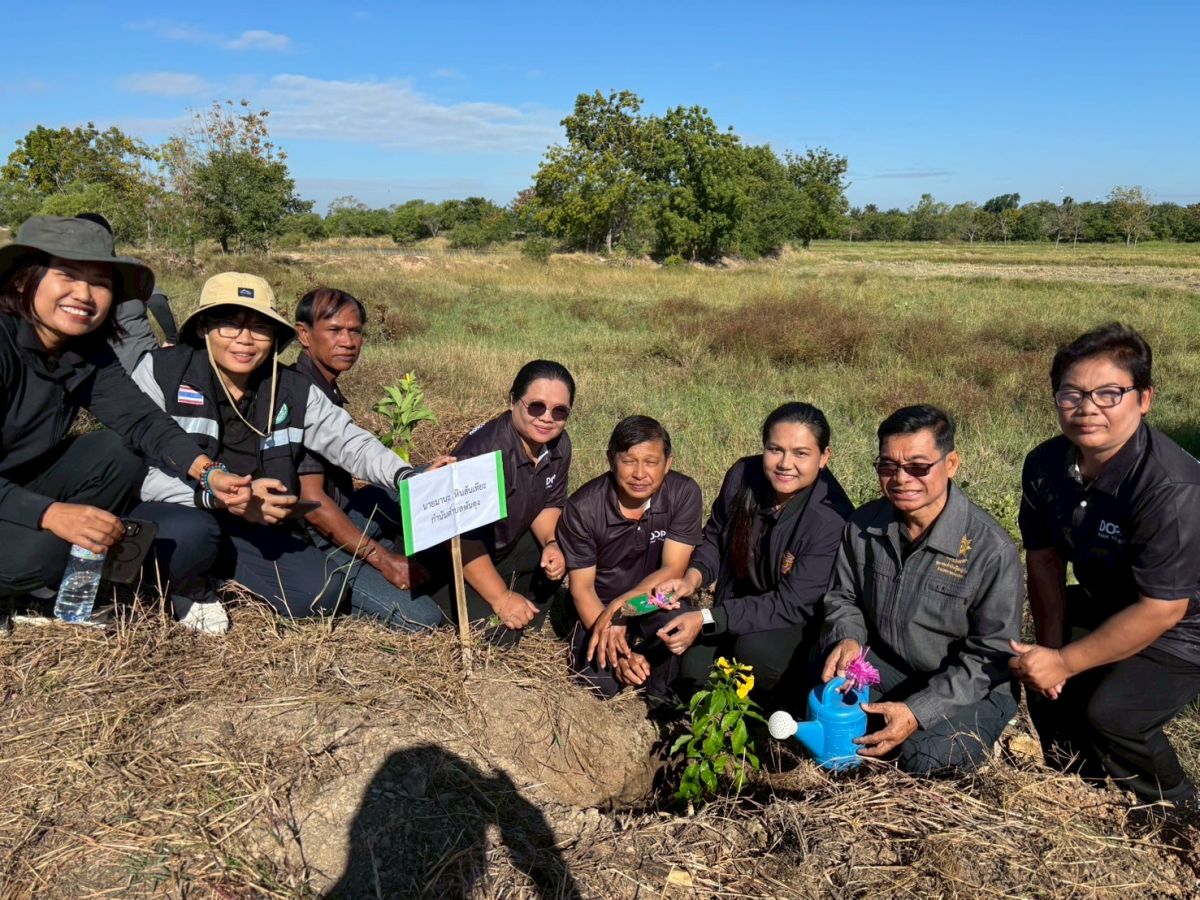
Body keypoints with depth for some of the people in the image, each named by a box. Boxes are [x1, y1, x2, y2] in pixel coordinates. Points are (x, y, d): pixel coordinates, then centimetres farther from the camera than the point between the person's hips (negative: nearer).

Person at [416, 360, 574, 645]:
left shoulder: (559, 444, -9)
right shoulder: (484, 450, -33)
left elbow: (549, 503, 6)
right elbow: (463, 537, -30)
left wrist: (551, 543, -15)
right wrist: (500, 597, -25)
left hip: (505, 546, 7)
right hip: (448, 557, -7)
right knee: (501, 633, -19)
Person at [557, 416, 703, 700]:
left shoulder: (684, 493, -17)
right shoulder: (582, 508, -19)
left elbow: (673, 569, -18)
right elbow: (581, 588, -14)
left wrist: (620, 608, -33)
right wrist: (617, 652, -25)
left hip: (654, 600, 0)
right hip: (599, 606, 0)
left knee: (672, 613, -33)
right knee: (601, 683, -22)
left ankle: (660, 695, -4)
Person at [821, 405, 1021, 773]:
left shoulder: (991, 548, -22)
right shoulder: (863, 525, -7)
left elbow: (992, 655, -18)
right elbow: (843, 598, 7)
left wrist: (918, 711, -27)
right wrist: (847, 639, -18)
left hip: (973, 687, -4)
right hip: (888, 667, 4)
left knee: (926, 759, -29)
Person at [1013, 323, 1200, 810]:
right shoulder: (1045, 464, -12)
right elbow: (1043, 559, 0)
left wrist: (1065, 662, -26)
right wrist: (1049, 647, -8)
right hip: (1104, 602, 7)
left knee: (1112, 715, -19)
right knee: (1045, 687, -2)